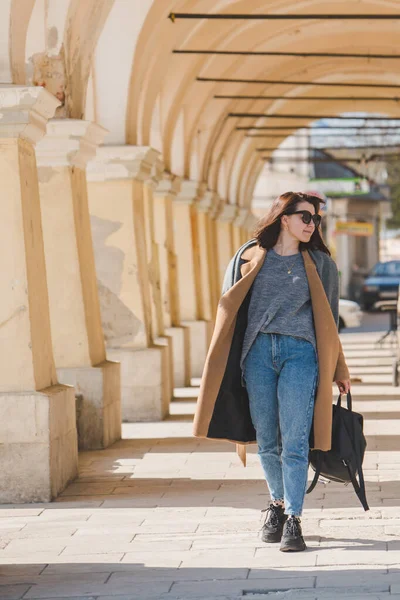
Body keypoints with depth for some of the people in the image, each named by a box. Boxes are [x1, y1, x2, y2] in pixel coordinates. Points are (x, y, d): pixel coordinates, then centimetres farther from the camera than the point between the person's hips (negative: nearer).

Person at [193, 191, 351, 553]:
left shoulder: (319, 264, 11)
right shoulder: (249, 258, 10)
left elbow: (328, 319, 15)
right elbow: (230, 311, 14)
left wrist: (338, 370, 15)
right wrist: (222, 367, 9)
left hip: (300, 352, -1)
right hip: (258, 352, 1)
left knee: (294, 442, -9)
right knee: (267, 441, 6)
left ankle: (293, 520, -7)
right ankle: (279, 503, 26)